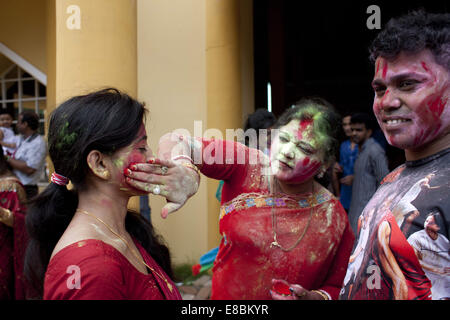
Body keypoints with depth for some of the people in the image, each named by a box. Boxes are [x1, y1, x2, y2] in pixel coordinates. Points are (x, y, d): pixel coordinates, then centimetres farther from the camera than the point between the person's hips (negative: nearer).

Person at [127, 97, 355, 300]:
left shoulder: (333, 217, -12)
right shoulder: (245, 167, -15)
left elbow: (338, 287, -1)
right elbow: (176, 143, -26)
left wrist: (314, 298, -22)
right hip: (224, 295, 1)